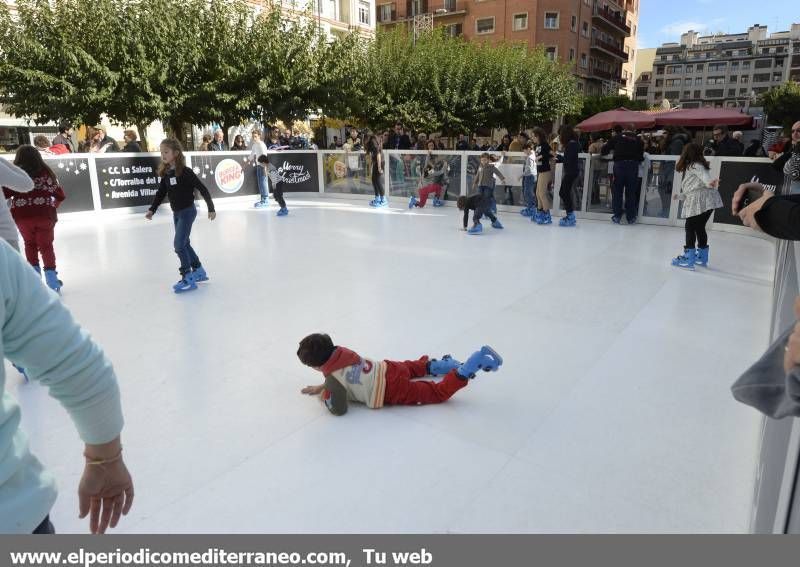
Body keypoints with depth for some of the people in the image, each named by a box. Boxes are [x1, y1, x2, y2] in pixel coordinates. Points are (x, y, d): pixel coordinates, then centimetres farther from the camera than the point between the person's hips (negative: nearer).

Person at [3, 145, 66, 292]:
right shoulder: (46, 172, 2)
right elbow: (60, 195, 5)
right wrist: (53, 206, 23)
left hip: (22, 217, 0)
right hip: (45, 216, 0)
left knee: (30, 243, 20)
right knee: (46, 245, 9)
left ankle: (34, 273, 22)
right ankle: (51, 275, 1)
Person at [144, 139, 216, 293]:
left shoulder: (185, 172, -17)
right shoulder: (165, 173, 3)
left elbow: (202, 189, -14)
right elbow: (161, 193, 8)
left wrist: (211, 208, -12)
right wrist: (152, 209, -1)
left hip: (187, 211, -8)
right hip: (176, 213, 8)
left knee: (179, 245, -11)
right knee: (184, 243, 15)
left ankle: (188, 278, -3)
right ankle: (199, 271, 30)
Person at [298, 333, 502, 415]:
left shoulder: (333, 378, -15)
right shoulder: (341, 352, 6)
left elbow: (340, 410, -13)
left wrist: (325, 397, 5)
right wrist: (321, 387, 22)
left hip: (392, 391, -8)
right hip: (388, 368, 8)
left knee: (440, 392, -2)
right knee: (409, 367, 44)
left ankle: (476, 362, -8)